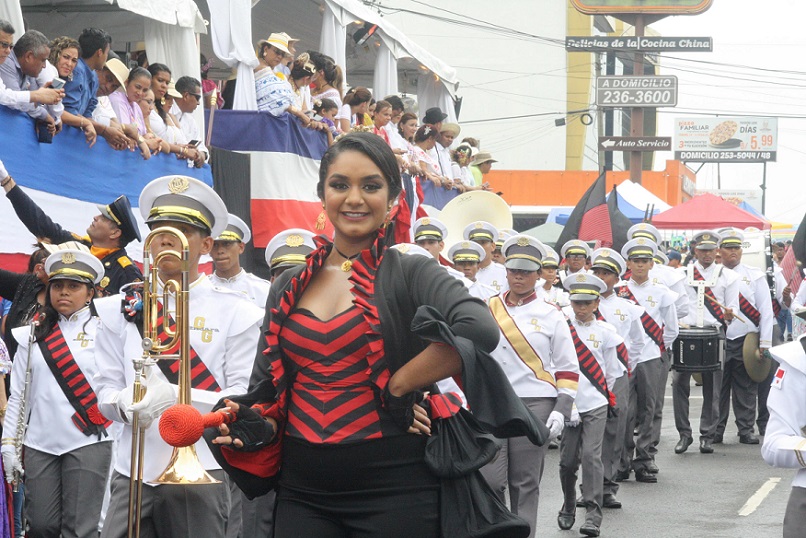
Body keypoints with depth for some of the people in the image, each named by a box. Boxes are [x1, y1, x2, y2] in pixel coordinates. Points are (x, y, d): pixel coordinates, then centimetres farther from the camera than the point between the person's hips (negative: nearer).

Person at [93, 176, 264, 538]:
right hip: (133, 472, 2)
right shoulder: (120, 310, 12)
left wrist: (177, 397, -18)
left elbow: (244, 397, -2)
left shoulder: (235, 313, 4)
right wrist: (126, 403, -15)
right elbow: (105, 392, 10)